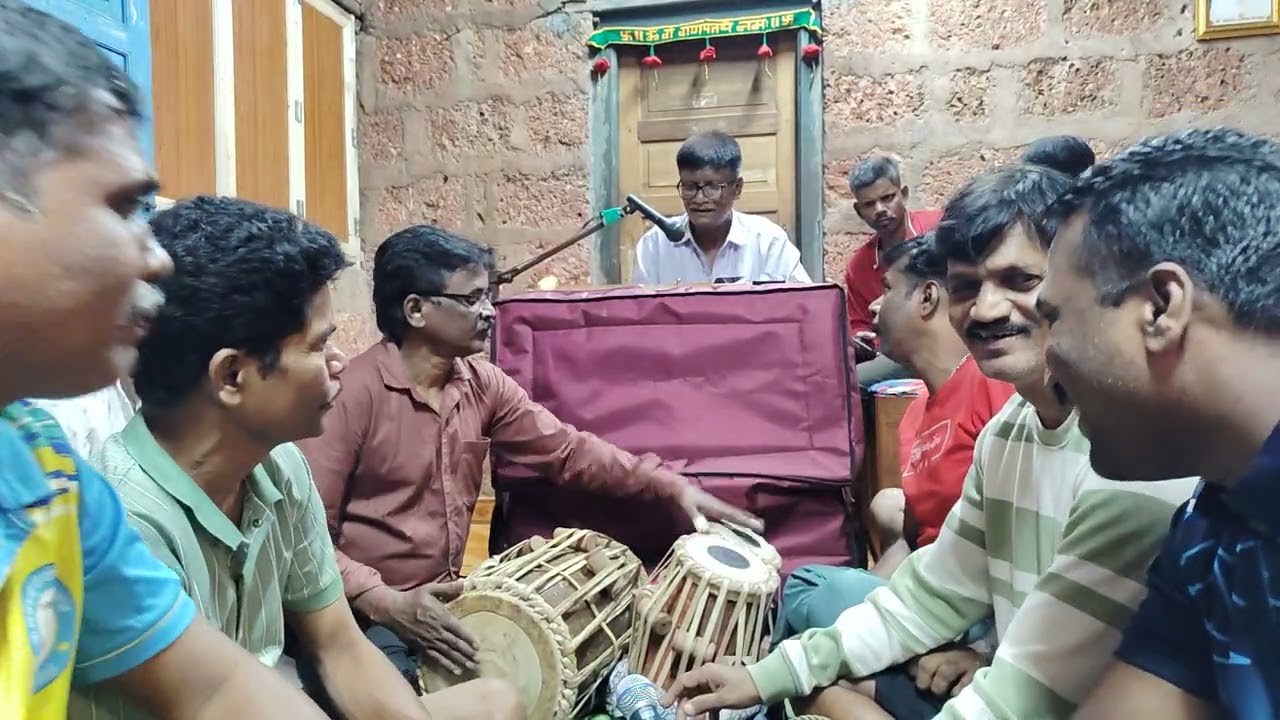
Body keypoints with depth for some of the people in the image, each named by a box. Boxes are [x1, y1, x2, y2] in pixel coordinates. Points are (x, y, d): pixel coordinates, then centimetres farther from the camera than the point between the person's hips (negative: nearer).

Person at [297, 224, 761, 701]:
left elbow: (567, 449, 3)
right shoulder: (352, 394, -20)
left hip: (447, 601, 6)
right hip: (367, 616, -6)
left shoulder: (483, 384, 1)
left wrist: (672, 486, -6)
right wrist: (388, 604, -30)